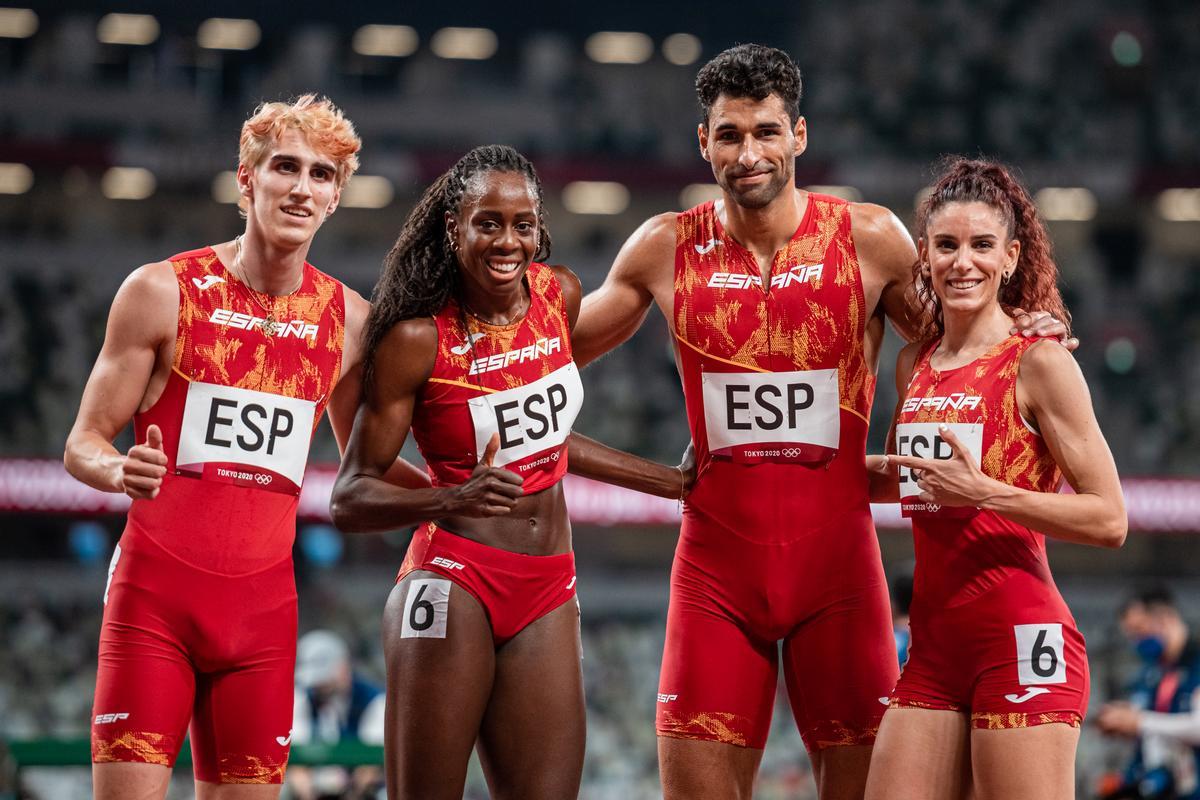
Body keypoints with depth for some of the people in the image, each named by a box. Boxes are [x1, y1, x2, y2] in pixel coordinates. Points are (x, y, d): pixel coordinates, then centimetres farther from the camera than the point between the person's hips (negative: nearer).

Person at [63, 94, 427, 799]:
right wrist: (120, 471, -23)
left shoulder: (347, 321, 7)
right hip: (155, 593, -3)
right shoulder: (164, 291, -3)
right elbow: (84, 444, 0)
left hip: (263, 605, 4)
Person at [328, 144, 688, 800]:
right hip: (455, 580, -5)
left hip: (547, 596, 5)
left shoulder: (559, 296, 6)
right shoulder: (417, 339, -9)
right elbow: (349, 499, -9)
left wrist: (672, 482, 28)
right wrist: (452, 500, -26)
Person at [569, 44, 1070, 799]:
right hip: (717, 560, 1)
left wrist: (1027, 335, -12)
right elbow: (561, 351, 15)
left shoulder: (871, 240, -2)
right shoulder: (667, 249, 2)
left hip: (836, 556, -1)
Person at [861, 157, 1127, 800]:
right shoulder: (914, 365, 13)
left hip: (1021, 642, -7)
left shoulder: (1038, 362, -7)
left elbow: (1109, 520, -11)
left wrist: (984, 491, -18)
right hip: (934, 644, 7)